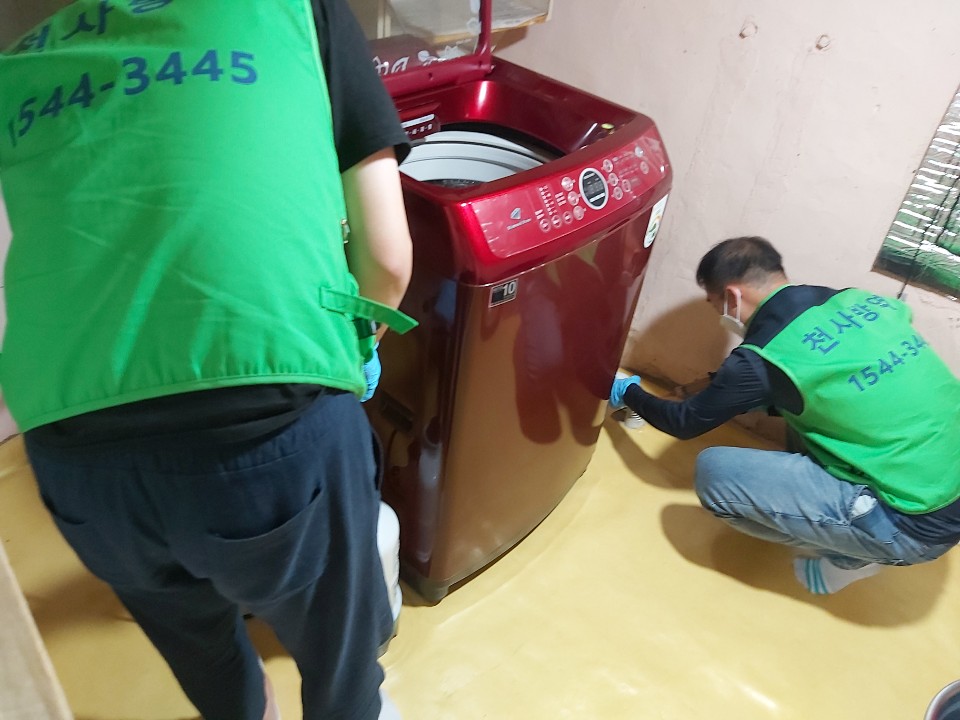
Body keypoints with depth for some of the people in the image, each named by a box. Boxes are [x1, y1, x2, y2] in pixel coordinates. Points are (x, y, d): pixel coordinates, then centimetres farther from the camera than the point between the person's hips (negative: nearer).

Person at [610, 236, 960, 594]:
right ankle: (860, 542, 20)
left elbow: (686, 422, -1)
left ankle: (846, 556, 7)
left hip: (915, 525, -8)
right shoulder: (863, 300, 3)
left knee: (715, 472, -11)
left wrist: (629, 393, 18)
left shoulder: (765, 357, -17)